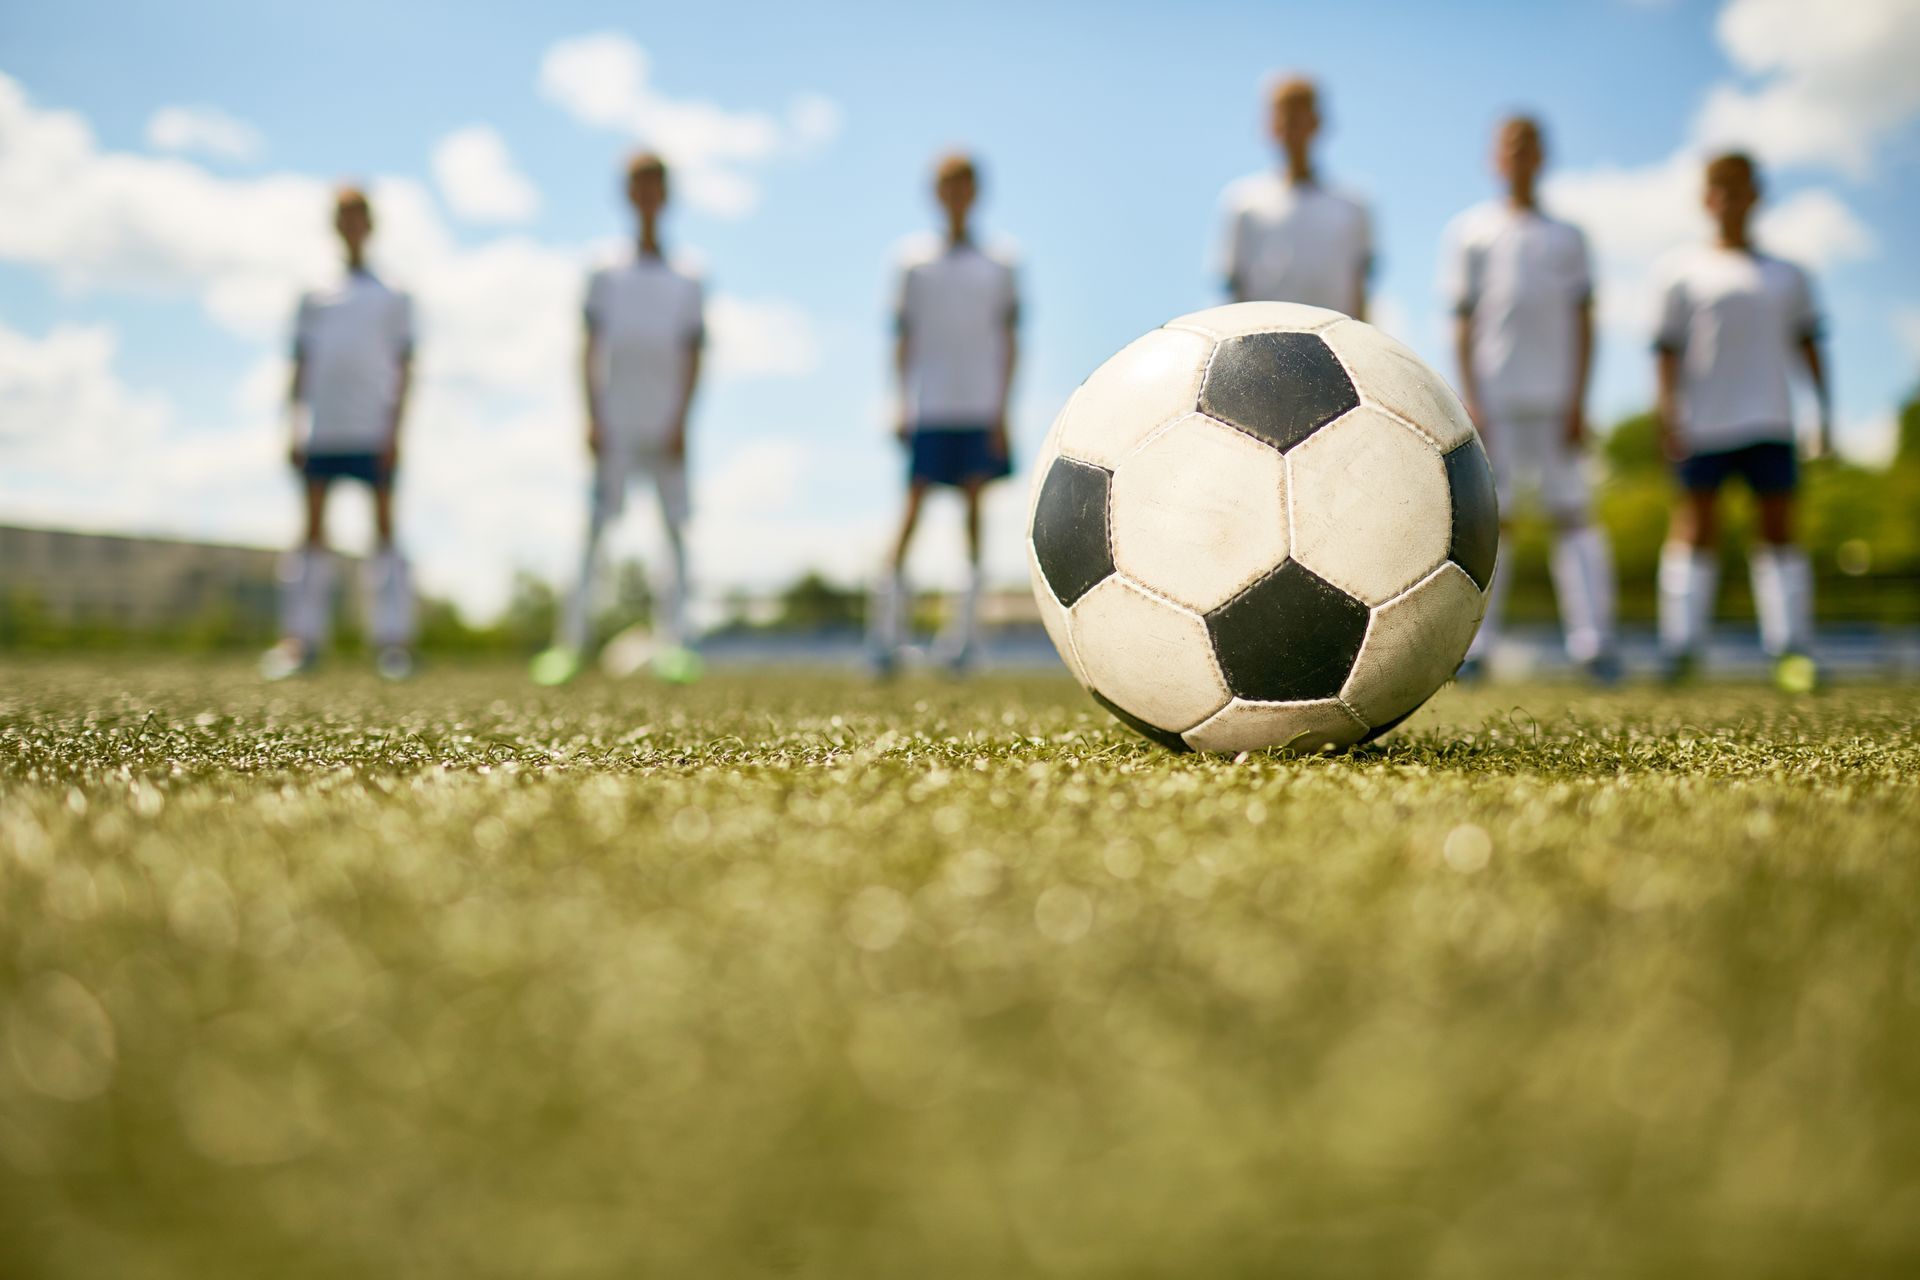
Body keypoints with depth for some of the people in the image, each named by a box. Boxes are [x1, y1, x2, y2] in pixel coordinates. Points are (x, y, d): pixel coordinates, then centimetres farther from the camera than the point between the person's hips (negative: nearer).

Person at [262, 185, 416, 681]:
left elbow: (403, 367, 5)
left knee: (384, 524, -5)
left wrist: (395, 430, -6)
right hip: (321, 430, 2)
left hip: (373, 430, -2)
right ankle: (300, 636, 3)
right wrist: (294, 429, 6)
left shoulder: (393, 298, 11)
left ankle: (392, 638, -4)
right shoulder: (314, 299, 17)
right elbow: (300, 365, 15)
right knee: (313, 528, 0)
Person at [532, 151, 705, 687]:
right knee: (596, 527, -7)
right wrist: (593, 416, -4)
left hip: (665, 427, 1)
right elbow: (591, 348, 7)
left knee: (675, 528, -3)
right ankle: (571, 640, -6)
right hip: (616, 425, -1)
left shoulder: (687, 282, 12)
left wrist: (681, 421, -5)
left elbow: (692, 356, 6)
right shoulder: (606, 276, 12)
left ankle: (672, 643, 1)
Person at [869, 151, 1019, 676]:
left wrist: (1002, 406, -1)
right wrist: (902, 401, -1)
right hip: (929, 406, -1)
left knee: (975, 500, 1)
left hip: (981, 405, 1)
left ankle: (967, 630, 6)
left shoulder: (998, 261, 9)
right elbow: (903, 335, 7)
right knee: (915, 499, -7)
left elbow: (1009, 337, 7)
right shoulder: (913, 257, 8)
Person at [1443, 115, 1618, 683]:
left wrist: (1578, 400, -2)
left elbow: (1582, 322, 9)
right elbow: (1462, 320, 4)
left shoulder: (1567, 236, 15)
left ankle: (1593, 642, -4)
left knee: (1573, 514, -4)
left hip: (1555, 401, 1)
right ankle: (1476, 646, 1)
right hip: (1494, 400, -1)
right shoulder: (1469, 230, 10)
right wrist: (1470, 399, -5)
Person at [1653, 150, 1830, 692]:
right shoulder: (1682, 270, 8)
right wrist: (1667, 409, -9)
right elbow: (1668, 347, 1)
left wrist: (1824, 410, 7)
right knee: (1695, 528, -5)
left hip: (1769, 421, 2)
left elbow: (1807, 342, 15)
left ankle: (1793, 653, -1)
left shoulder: (1786, 275, 16)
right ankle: (1681, 651, -3)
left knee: (1779, 530, -1)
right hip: (1703, 423, -2)